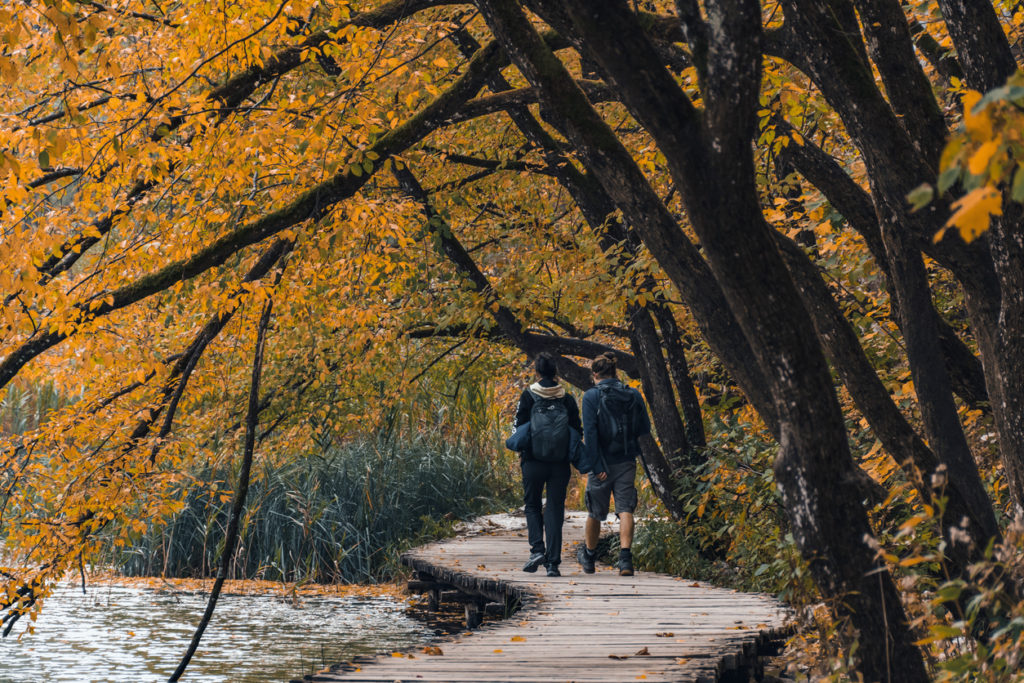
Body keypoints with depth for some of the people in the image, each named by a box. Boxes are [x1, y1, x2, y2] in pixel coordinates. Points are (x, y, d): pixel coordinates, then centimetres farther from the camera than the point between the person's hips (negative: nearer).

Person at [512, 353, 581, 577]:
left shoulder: (529, 396, -2)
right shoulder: (567, 398, 4)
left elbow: (518, 425, 0)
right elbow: (577, 429, 6)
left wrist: (521, 453, 13)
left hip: (534, 461, -1)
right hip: (560, 463, 1)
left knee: (532, 505, 15)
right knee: (555, 510, 5)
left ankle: (537, 549, -4)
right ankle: (553, 561, -1)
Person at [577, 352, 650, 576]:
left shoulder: (592, 396, -9)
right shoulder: (633, 395, 1)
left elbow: (590, 433, -16)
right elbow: (644, 429, 6)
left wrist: (596, 466, -16)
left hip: (602, 464, -2)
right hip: (626, 462, 2)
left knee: (595, 512, 13)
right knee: (625, 510, -2)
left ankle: (588, 557, 31)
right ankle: (625, 557, -19)